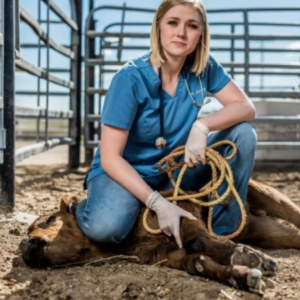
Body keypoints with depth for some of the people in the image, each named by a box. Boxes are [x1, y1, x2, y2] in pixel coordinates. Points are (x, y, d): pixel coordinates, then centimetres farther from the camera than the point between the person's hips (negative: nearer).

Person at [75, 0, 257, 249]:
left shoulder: (203, 67, -8)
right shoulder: (131, 78, -22)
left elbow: (246, 107, -11)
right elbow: (110, 157, -23)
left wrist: (203, 125, -30)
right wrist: (158, 203, -31)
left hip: (174, 172, 5)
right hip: (126, 172, -5)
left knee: (242, 133, -14)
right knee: (106, 228, -36)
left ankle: (223, 233, -6)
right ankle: (84, 208, 2)